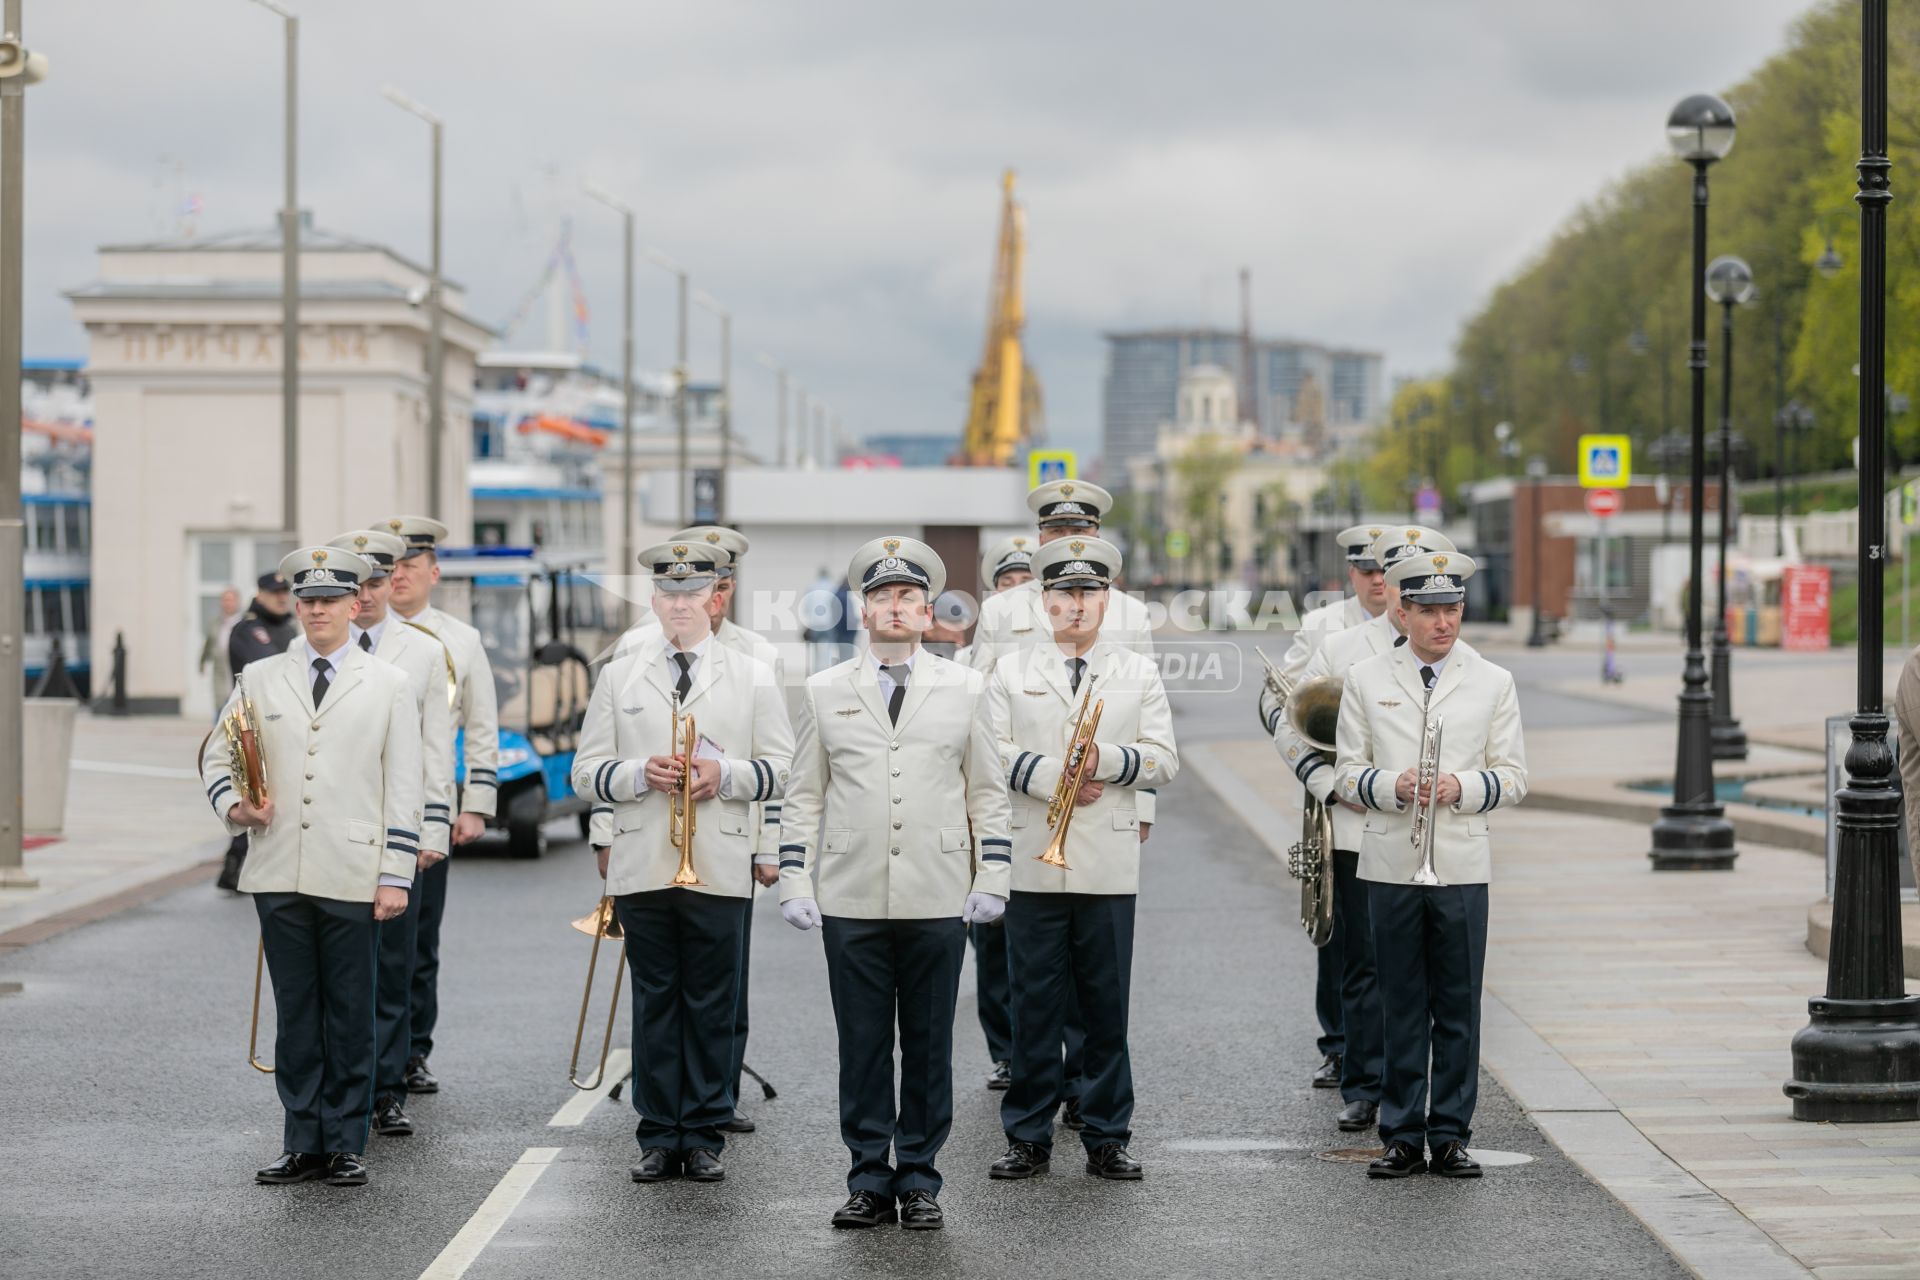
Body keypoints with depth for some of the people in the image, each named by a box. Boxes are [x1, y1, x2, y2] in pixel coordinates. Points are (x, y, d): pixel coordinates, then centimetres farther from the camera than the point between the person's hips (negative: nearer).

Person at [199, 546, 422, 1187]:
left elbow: (403, 790, 2)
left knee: (350, 1015, 3)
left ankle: (345, 1145, 11)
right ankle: (303, 1144, 13)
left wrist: (395, 877, -4)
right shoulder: (260, 679, 10)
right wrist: (233, 805, -4)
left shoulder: (388, 687, 5)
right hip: (279, 876, 2)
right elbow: (217, 756, 17)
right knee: (295, 1013, 6)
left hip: (352, 880, -2)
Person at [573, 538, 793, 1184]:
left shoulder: (752, 676, 9)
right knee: (654, 1002, 3)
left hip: (720, 867, -1)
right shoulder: (618, 676, 12)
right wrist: (639, 773, -10)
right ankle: (659, 1138, 9)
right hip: (642, 866, 1)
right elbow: (587, 771, 9)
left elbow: (780, 767, 7)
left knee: (712, 1005, 1)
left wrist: (726, 775, -11)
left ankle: (704, 1137, 8)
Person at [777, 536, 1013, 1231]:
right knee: (861, 1045, 2)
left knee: (930, 1045, 3)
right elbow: (803, 795, 9)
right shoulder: (823, 691, 9)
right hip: (851, 903, 0)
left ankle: (919, 1180, 12)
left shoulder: (964, 689, 9)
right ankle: (869, 1180, 10)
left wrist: (991, 879, 1)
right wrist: (794, 882, 1)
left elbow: (988, 791, 9)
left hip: (937, 901, 0)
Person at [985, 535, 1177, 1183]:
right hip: (1032, 863, 0)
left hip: (1109, 867, 0)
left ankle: (1107, 1139, 11)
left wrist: (1107, 760, -13)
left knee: (1107, 1006, 3)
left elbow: (1163, 760, 4)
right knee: (1034, 1003, 2)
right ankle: (1028, 1137, 9)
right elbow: (993, 752, 1)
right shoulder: (1011, 672, 9)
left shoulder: (1140, 673, 10)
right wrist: (1052, 778, -12)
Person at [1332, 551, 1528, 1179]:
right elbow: (1346, 771, 7)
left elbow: (1513, 777, 6)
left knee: (1458, 1008, 2)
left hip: (1463, 867, 0)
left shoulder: (1494, 682, 7)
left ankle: (1451, 1135, 9)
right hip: (1391, 863, 0)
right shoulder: (1365, 679, 7)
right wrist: (1393, 786, -13)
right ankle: (1402, 1136, 9)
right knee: (1401, 1007, 3)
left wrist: (1462, 787, -12)